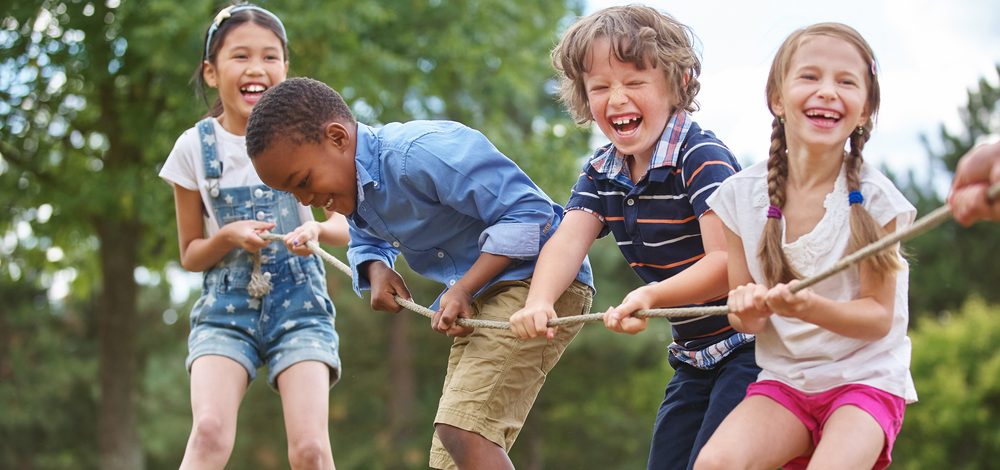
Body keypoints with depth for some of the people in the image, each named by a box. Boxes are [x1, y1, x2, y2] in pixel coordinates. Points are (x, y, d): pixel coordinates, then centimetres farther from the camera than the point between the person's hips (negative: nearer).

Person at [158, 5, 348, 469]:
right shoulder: (195, 147, -1)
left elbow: (346, 228, 5)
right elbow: (190, 254, 7)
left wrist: (317, 230, -18)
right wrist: (228, 237, -14)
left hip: (299, 302, 0)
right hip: (225, 307, 0)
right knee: (210, 431, -23)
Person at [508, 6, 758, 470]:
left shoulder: (702, 158, -19)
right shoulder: (601, 172, 4)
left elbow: (727, 262, -26)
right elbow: (569, 239, -11)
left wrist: (651, 296, -42)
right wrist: (539, 302, -32)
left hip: (748, 344, -8)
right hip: (693, 356, 8)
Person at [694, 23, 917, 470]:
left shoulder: (873, 198, -10)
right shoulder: (742, 195, -2)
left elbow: (879, 317, -7)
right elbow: (746, 317, 6)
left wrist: (810, 308, -26)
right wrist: (747, 310, -18)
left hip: (866, 378, -2)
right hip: (783, 379, 2)